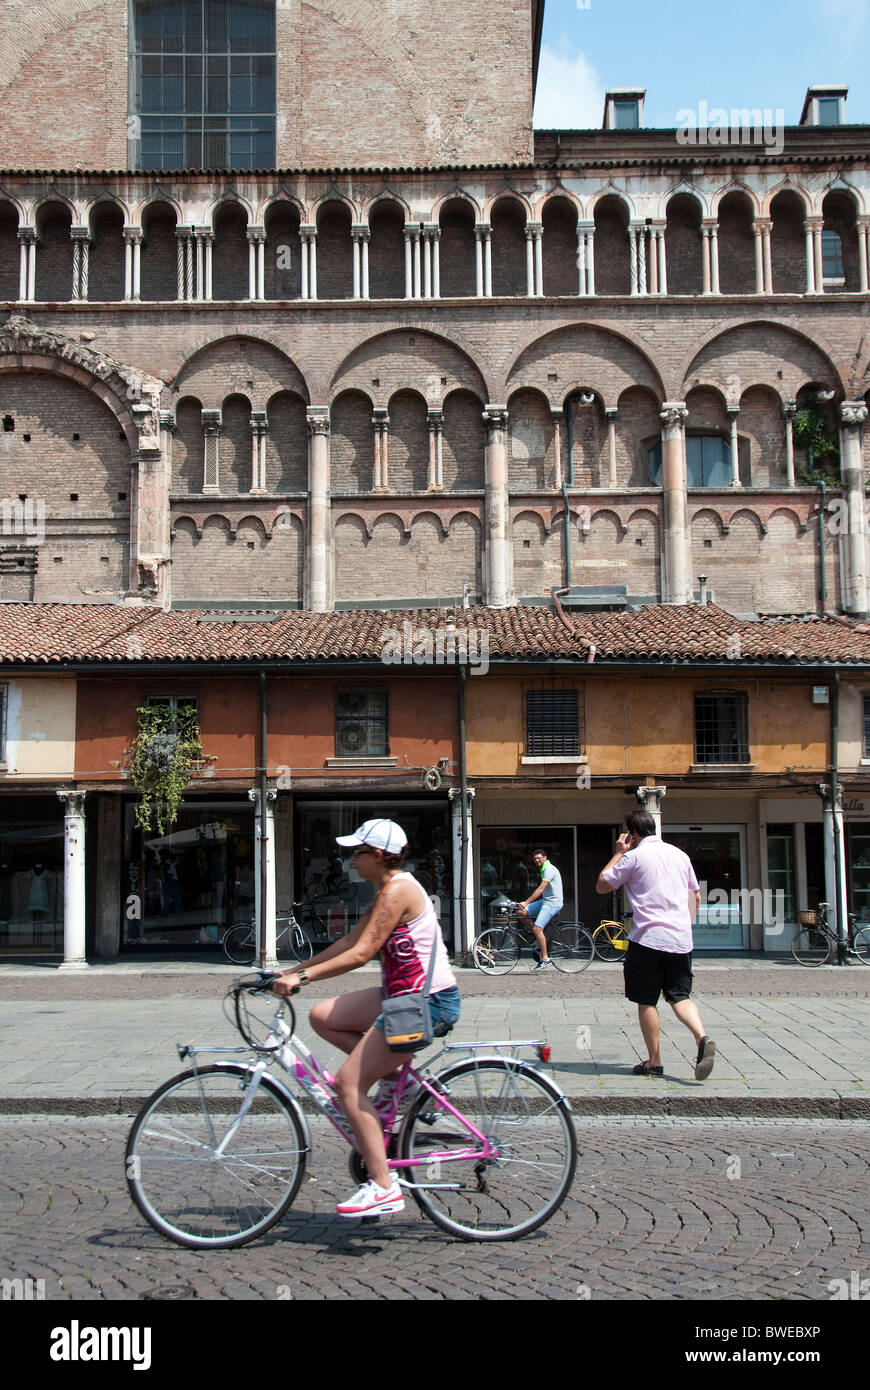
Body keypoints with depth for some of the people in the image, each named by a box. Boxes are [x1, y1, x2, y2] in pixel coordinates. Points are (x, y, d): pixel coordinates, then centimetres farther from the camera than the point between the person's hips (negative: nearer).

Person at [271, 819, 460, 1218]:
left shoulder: (397, 890, -16)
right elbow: (350, 941, 17)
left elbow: (361, 953, -22)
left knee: (349, 1083, -8)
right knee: (322, 1016, 11)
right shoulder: (388, 890, 15)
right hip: (405, 995, 10)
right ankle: (393, 1077, 13)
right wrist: (296, 969, 14)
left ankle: (384, 1188, -7)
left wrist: (303, 976, -22)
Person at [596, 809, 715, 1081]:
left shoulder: (633, 856, -4)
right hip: (681, 939, 5)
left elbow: (602, 885, 4)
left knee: (646, 1001, 6)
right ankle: (702, 1038, -18)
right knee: (680, 996, 8)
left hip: (648, 938, -5)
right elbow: (695, 897, 19)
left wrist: (618, 853, 10)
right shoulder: (679, 854, 13)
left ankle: (654, 1061, 8)